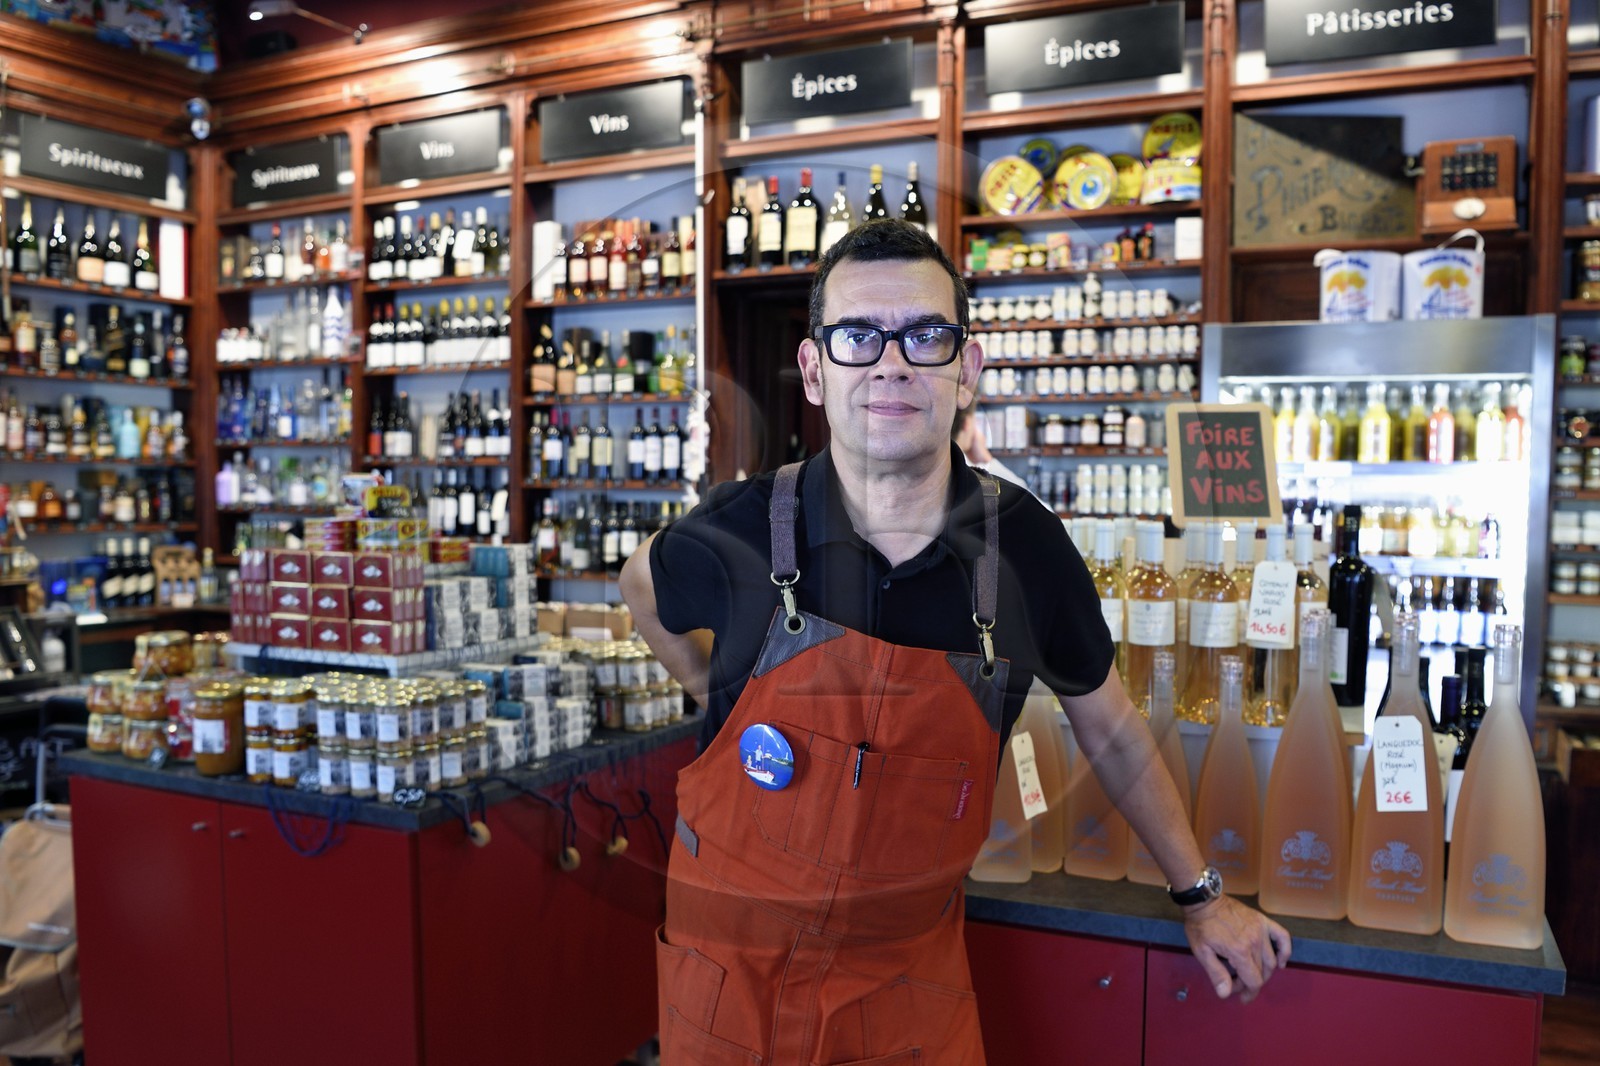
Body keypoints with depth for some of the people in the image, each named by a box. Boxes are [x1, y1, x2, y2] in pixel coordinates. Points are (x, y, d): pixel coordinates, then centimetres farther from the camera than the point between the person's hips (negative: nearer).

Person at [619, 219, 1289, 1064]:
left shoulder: (1024, 545, -12)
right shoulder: (736, 535, -17)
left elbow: (1113, 735, 4)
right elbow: (643, 585, 9)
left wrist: (1202, 897, 11)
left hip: (917, 977, 1)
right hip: (734, 967, 0)